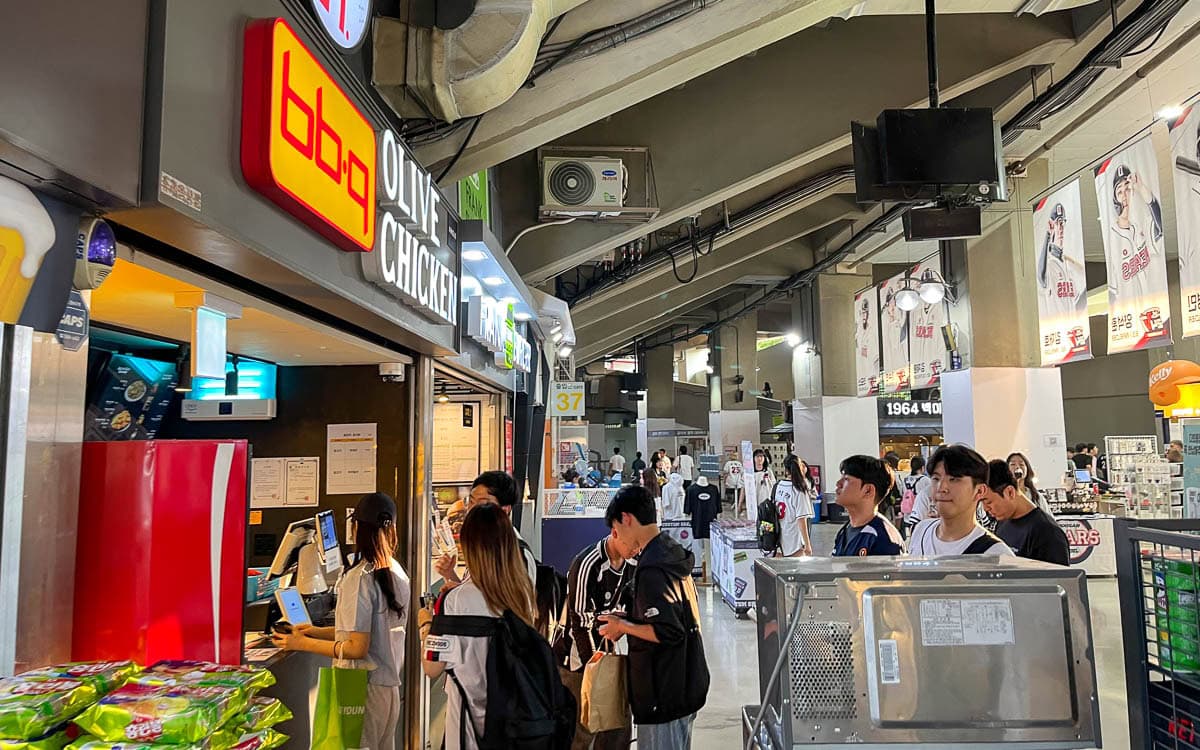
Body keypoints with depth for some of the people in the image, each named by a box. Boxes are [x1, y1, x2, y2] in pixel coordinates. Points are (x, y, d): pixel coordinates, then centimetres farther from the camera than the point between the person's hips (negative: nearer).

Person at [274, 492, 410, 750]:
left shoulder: (358, 577, -18)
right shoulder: (398, 574, 5)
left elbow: (357, 648, -18)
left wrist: (303, 644, -7)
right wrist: (319, 632, 16)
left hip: (364, 689, -8)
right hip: (392, 686, 8)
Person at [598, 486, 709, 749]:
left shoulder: (652, 568, -23)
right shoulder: (672, 551, 7)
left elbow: (668, 633, -27)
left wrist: (623, 625, -14)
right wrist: (629, 619, 9)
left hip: (665, 695, -9)